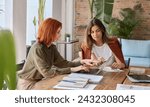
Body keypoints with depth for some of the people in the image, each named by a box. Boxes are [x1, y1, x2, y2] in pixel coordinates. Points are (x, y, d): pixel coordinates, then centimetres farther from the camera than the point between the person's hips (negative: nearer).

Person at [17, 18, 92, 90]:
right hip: (28, 84, -8)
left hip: (39, 81, 8)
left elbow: (62, 63, -1)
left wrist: (81, 62, -13)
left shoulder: (52, 47, 3)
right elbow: (47, 72, -30)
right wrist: (71, 69, -30)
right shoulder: (37, 49, -25)